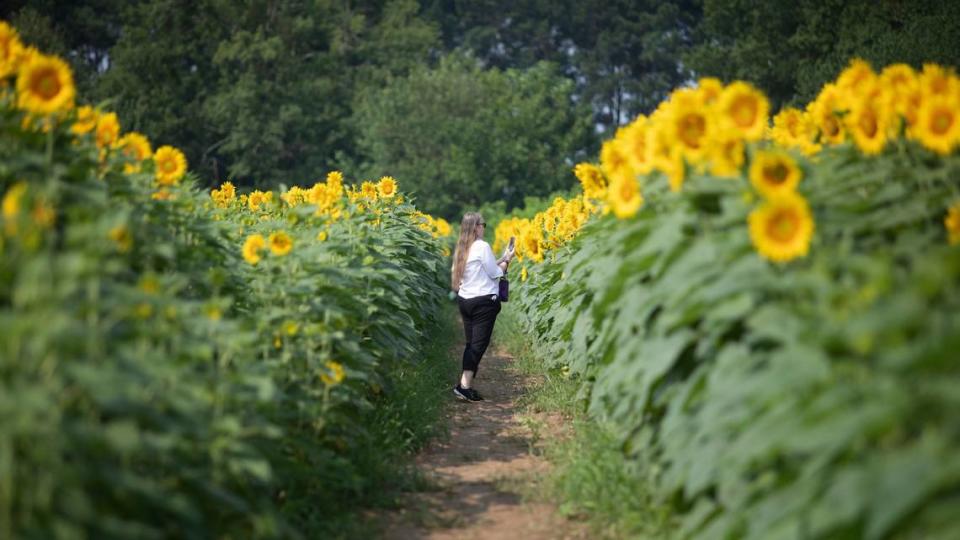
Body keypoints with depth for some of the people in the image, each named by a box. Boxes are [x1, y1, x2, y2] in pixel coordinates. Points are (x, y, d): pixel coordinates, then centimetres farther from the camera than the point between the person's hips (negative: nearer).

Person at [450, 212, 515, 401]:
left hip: (465, 300, 8)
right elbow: (495, 274, -7)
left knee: (471, 343, 13)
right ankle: (464, 385, -15)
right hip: (484, 301, -8)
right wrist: (507, 260, 8)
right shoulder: (482, 246, -14)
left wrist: (502, 259, 18)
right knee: (479, 344, -7)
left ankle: (466, 384, 11)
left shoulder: (462, 248, 11)